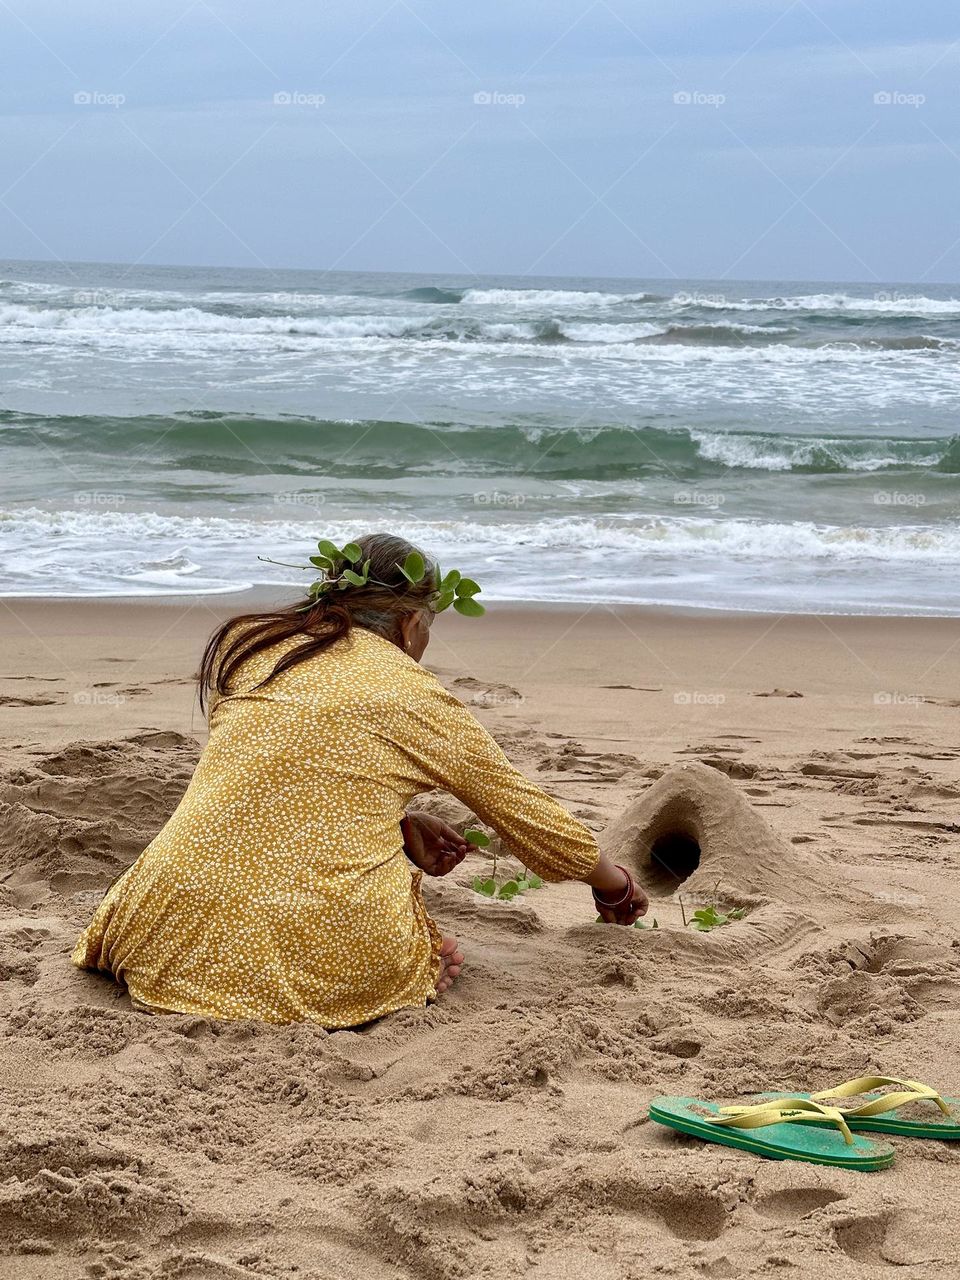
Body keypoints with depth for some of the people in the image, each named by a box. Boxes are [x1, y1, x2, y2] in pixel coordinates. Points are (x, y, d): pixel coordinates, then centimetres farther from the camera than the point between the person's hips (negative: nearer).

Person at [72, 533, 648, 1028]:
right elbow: (527, 813, 19)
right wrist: (615, 885, 35)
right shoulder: (418, 698, 6)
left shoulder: (247, 646, 14)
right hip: (324, 954, -2)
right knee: (443, 954, 30)